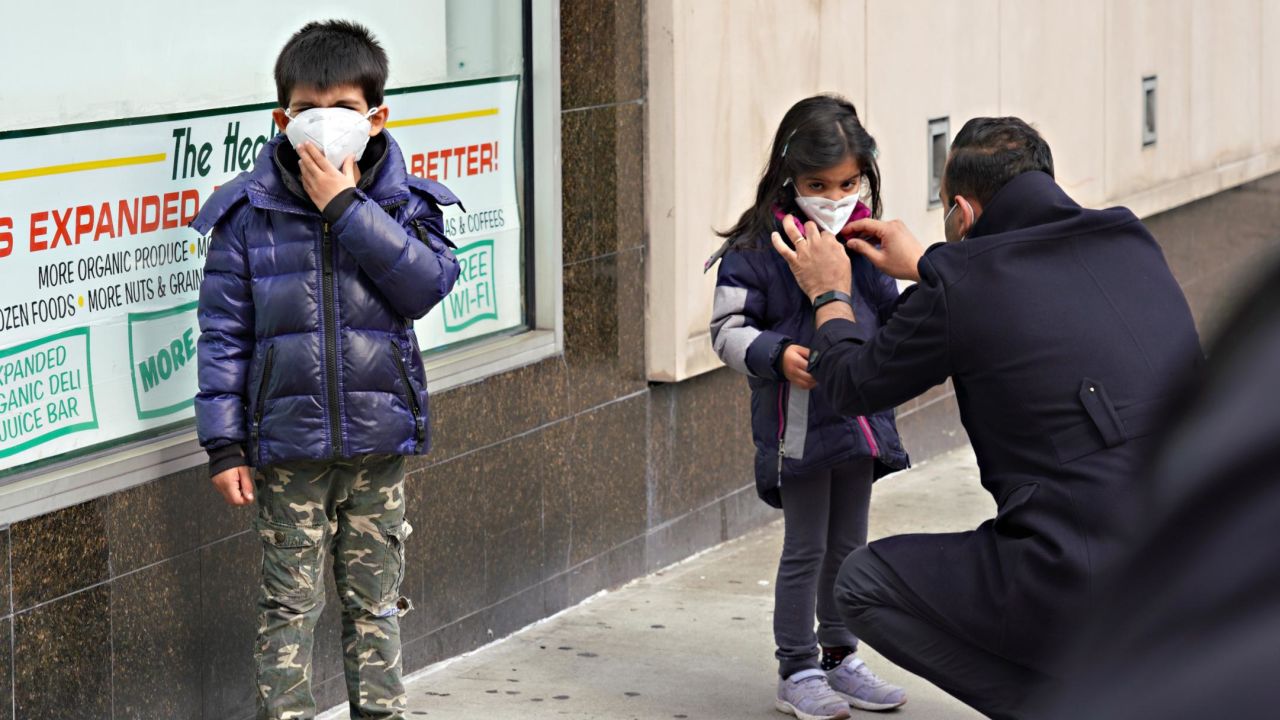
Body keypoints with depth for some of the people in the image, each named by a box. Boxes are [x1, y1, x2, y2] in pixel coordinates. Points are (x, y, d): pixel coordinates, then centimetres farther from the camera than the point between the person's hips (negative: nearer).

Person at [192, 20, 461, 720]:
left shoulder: (403, 203, 2)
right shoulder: (249, 212, -2)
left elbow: (427, 282, -17)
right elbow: (223, 332, -1)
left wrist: (345, 205, -19)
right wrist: (224, 444, -5)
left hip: (378, 442, 2)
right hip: (288, 445, -1)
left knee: (375, 598, 12)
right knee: (290, 602, 2)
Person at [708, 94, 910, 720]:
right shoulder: (758, 246, -13)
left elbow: (888, 315, 18)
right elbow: (728, 328, -11)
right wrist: (777, 355, -25)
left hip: (858, 412, 6)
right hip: (797, 422, -6)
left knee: (849, 545, 17)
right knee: (805, 549, 2)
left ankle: (840, 657, 32)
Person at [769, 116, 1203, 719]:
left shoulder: (960, 284, -7)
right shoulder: (1132, 244, 9)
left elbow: (853, 386, 11)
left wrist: (829, 295, 29)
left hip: (1083, 589, -7)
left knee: (864, 583, 15)